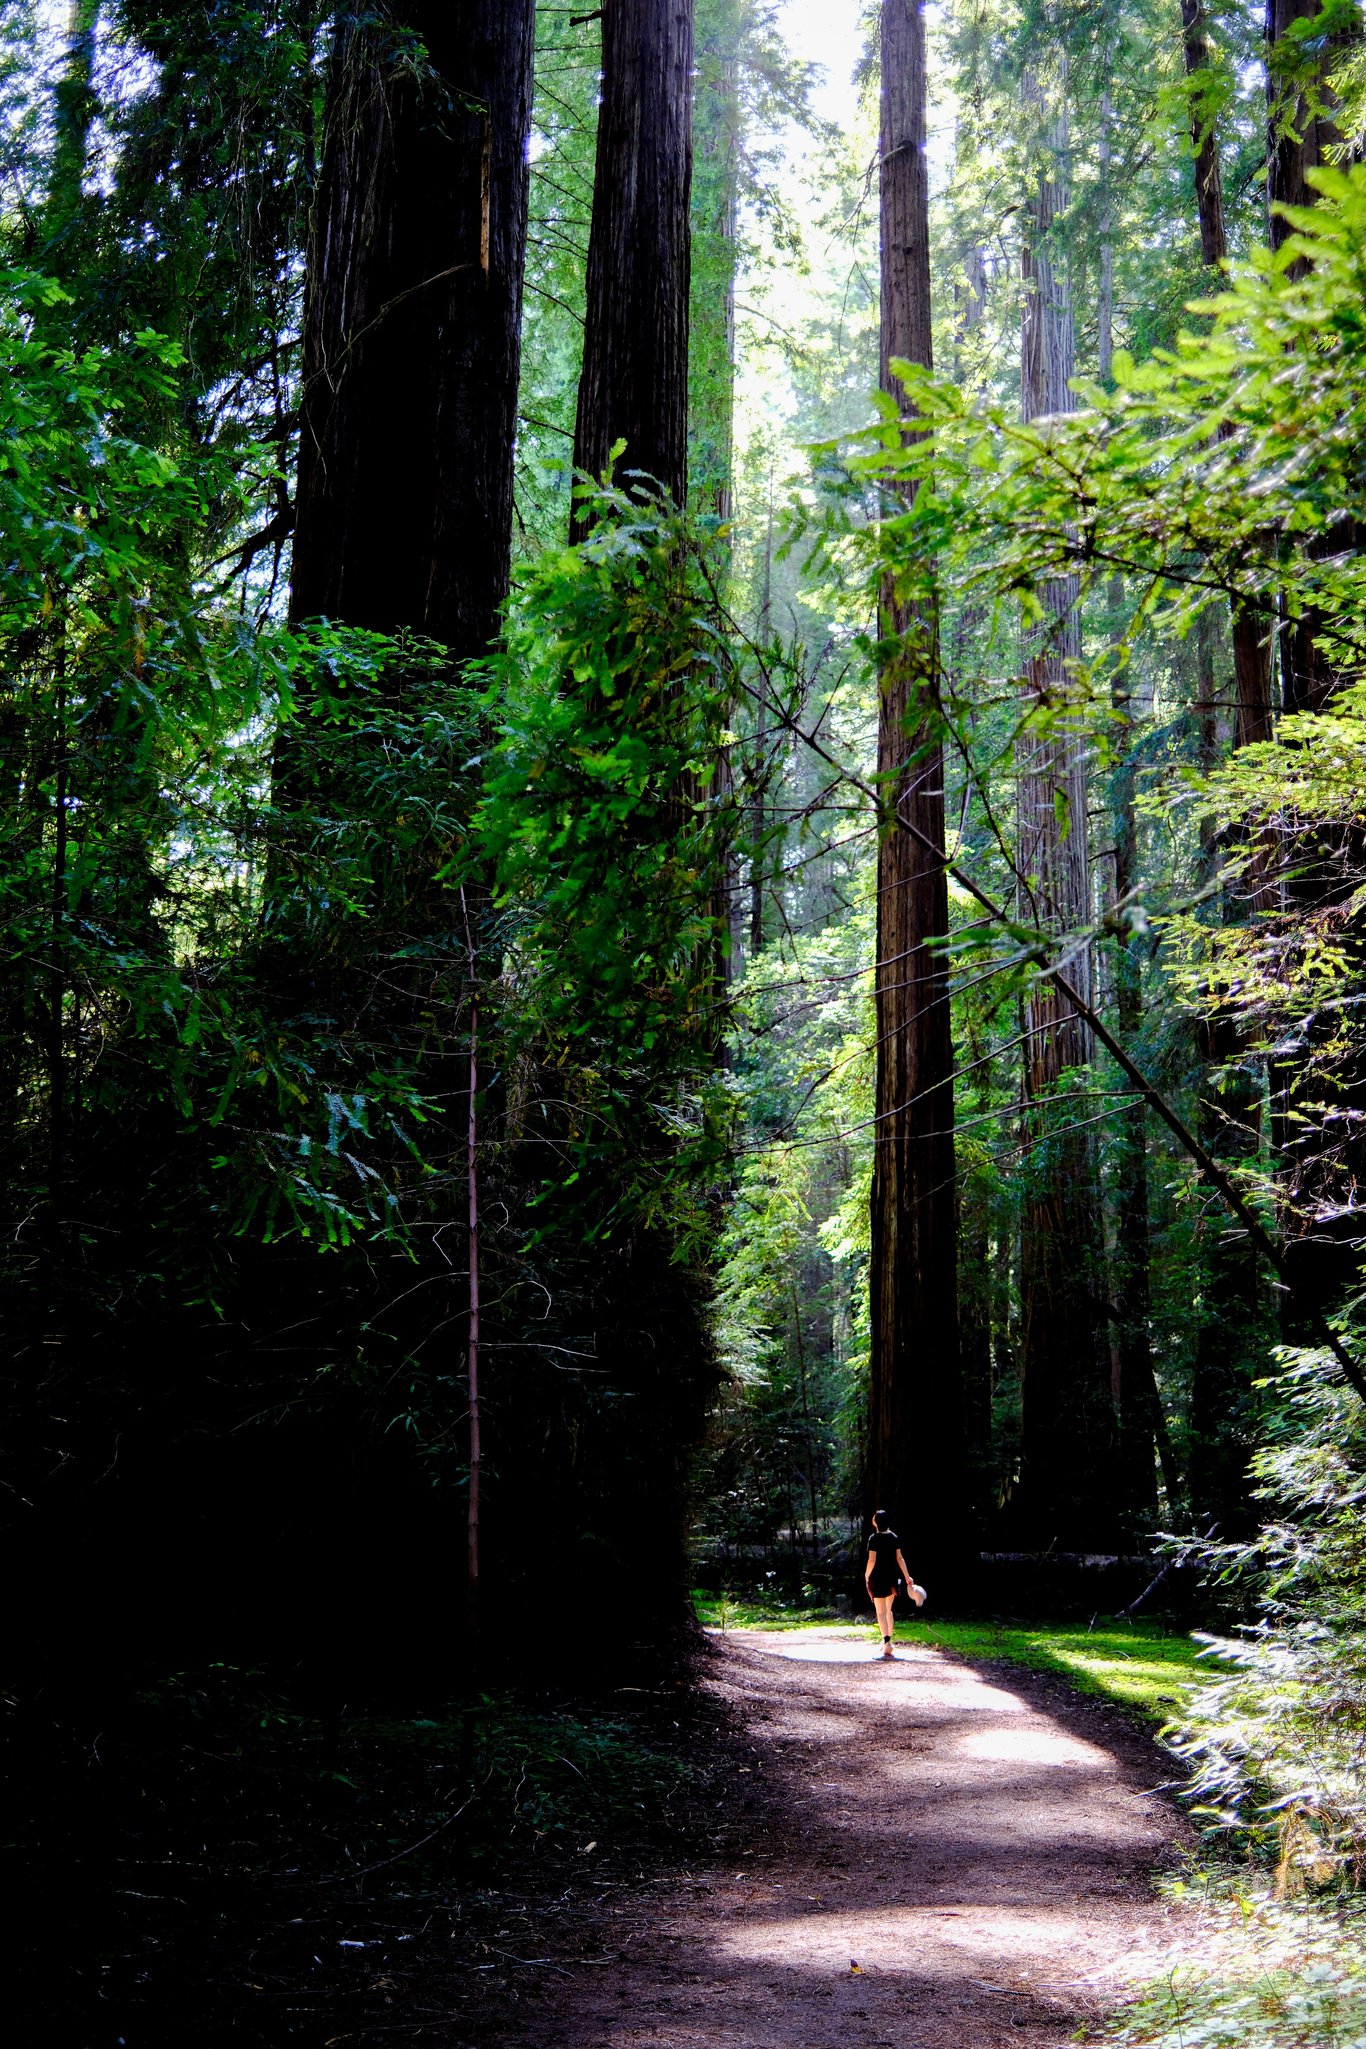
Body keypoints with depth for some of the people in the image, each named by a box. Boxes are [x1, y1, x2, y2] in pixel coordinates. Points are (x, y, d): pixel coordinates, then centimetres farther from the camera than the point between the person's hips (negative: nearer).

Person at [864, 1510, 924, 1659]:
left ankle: (887, 1641, -17)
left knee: (881, 1612, -3)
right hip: (892, 1578, 5)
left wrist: (866, 1575, 0)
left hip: (878, 1578, -5)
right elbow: (899, 1558, 3)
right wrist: (907, 1577, 7)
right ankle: (887, 1640, 24)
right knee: (888, 1610, 19)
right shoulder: (894, 1537, 4)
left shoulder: (874, 1538, -13)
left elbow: (872, 1560, -15)